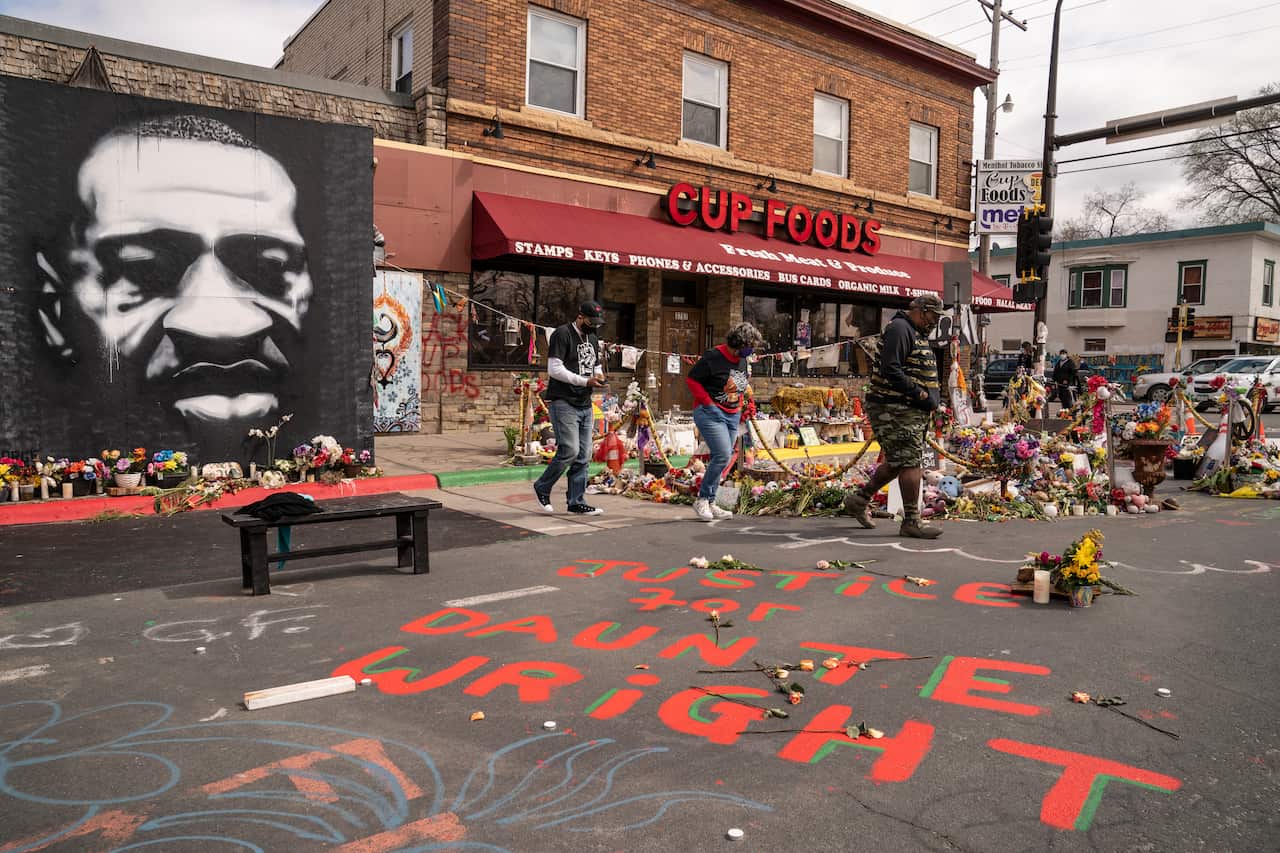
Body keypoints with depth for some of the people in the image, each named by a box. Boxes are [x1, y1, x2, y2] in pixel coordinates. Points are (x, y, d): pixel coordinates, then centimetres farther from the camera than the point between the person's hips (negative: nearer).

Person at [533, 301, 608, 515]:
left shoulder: (592, 338, 18)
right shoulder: (562, 334, -8)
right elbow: (554, 369, -16)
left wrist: (599, 376, 5)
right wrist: (585, 381, -19)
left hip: (585, 405, 8)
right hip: (563, 402, -8)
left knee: (584, 456, 4)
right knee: (570, 450, -14)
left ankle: (577, 502, 11)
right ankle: (542, 488, 7)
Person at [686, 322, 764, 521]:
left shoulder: (742, 361, 11)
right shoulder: (713, 357, -14)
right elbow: (691, 380, -12)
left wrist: (743, 405, 13)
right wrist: (708, 403, -15)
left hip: (733, 416, 8)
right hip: (711, 414, -8)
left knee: (721, 460, 8)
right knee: (723, 455, -19)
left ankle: (710, 504, 17)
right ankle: (702, 500, -7)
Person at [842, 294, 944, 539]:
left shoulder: (917, 334, 23)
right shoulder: (899, 328, -11)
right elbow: (891, 370, -22)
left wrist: (930, 399, 14)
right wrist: (920, 394, -18)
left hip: (912, 411, 11)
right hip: (895, 410, -11)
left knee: (898, 462, 14)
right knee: (910, 462, -9)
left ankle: (859, 499, 26)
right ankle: (911, 522, -3)